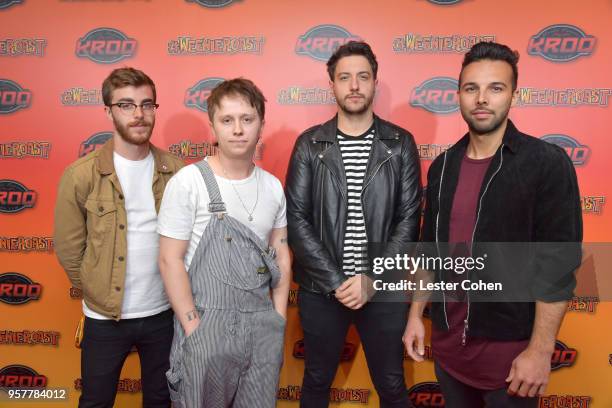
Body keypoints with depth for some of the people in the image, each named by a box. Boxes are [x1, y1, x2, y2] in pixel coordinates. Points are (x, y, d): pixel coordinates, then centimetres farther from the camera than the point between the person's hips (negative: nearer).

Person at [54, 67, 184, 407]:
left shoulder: (176, 171, -5)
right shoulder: (81, 175, -12)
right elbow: (69, 249, -4)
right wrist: (98, 292, 4)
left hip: (164, 312, 2)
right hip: (105, 317, -1)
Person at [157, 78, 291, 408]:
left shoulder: (273, 186, 2)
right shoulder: (188, 182, -12)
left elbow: (280, 254, 9)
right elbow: (170, 260, -11)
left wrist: (279, 318, 4)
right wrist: (193, 328, -11)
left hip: (263, 324, 4)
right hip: (207, 322, -4)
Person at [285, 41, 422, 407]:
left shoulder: (401, 143, 0)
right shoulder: (310, 144, -1)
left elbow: (409, 219, -4)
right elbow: (295, 218, -6)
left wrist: (372, 280, -13)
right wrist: (336, 281, -12)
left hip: (384, 290, 0)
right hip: (321, 290, 1)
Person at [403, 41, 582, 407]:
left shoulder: (547, 163, -11)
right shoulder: (443, 167, 4)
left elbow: (559, 265, -14)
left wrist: (540, 350, -15)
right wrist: (416, 315, 8)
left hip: (510, 346, -4)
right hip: (448, 340, 5)